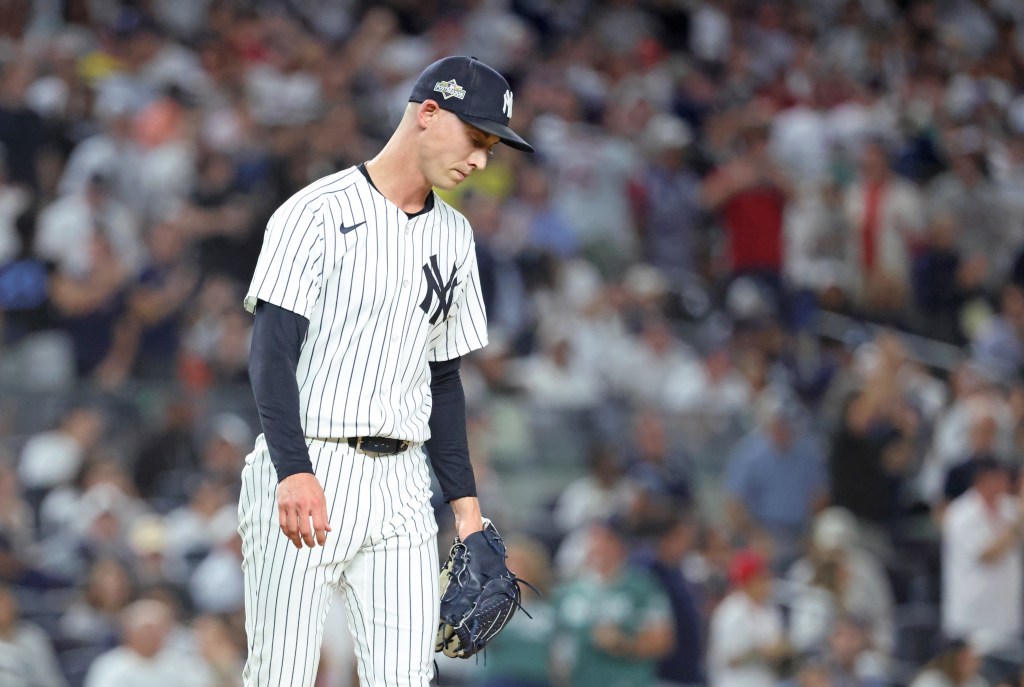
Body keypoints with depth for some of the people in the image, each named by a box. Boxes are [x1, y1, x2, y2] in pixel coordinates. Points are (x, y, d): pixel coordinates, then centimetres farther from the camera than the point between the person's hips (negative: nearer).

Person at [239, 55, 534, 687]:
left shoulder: (455, 237, 16)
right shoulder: (319, 212, -5)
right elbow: (272, 351, -12)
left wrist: (465, 501, 14)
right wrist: (295, 471, -24)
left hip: (402, 487, 6)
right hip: (305, 474, -6)